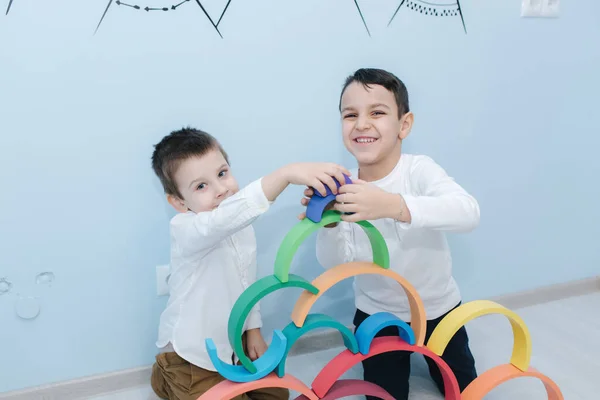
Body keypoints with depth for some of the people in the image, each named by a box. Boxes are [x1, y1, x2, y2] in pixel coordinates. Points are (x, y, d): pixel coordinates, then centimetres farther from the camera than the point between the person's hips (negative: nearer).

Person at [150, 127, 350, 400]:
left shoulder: (241, 225, -5)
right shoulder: (185, 229, -30)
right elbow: (223, 219, -53)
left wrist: (253, 330, 7)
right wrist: (287, 173, -63)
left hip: (233, 342, 7)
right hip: (192, 354, -7)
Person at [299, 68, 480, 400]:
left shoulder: (419, 169, -23)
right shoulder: (345, 188, -15)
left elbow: (469, 213, -42)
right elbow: (336, 264, -17)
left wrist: (392, 205, -57)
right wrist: (328, 225, -38)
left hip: (436, 308, 0)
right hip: (377, 313, 1)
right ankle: (398, 359, 41)